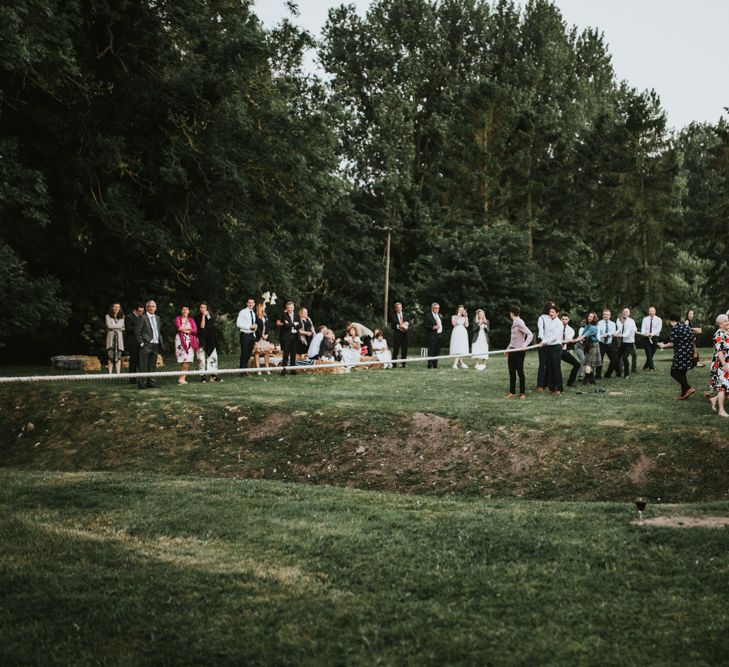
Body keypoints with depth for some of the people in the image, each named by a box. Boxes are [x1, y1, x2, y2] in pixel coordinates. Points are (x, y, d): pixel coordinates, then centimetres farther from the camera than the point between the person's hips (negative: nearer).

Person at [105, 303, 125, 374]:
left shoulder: (122, 317, 13)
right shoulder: (108, 316, 6)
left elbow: (123, 327, 5)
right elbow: (109, 325, -7)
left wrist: (113, 327, -5)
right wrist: (119, 326, 0)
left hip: (119, 337, 2)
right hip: (111, 336, -2)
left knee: (118, 356, -3)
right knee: (110, 355, -8)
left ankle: (118, 373, -2)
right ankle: (110, 373, -6)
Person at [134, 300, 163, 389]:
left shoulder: (157, 318, 16)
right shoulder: (143, 318, -5)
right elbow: (137, 331, -8)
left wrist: (161, 342, 12)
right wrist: (141, 343, -12)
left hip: (155, 345, 6)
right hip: (146, 345, -6)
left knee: (152, 365, 9)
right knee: (144, 366, -6)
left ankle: (150, 381, 14)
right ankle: (141, 382, -3)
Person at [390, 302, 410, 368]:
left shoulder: (405, 314, 12)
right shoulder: (393, 316, 2)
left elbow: (409, 323, 10)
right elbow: (392, 326, -2)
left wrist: (407, 326, -10)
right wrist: (398, 326, -17)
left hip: (405, 334, 3)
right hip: (397, 334, -3)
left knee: (404, 349, 3)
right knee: (396, 350, -4)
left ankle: (403, 364, 10)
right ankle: (394, 364, 2)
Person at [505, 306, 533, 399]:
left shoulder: (520, 323, -14)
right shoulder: (514, 323, 13)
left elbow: (530, 335, -20)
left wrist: (525, 345, -31)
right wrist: (508, 349, 24)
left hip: (519, 351, -8)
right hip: (512, 350, 8)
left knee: (520, 371, -1)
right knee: (512, 372, 9)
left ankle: (522, 393, 8)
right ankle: (512, 392, 15)